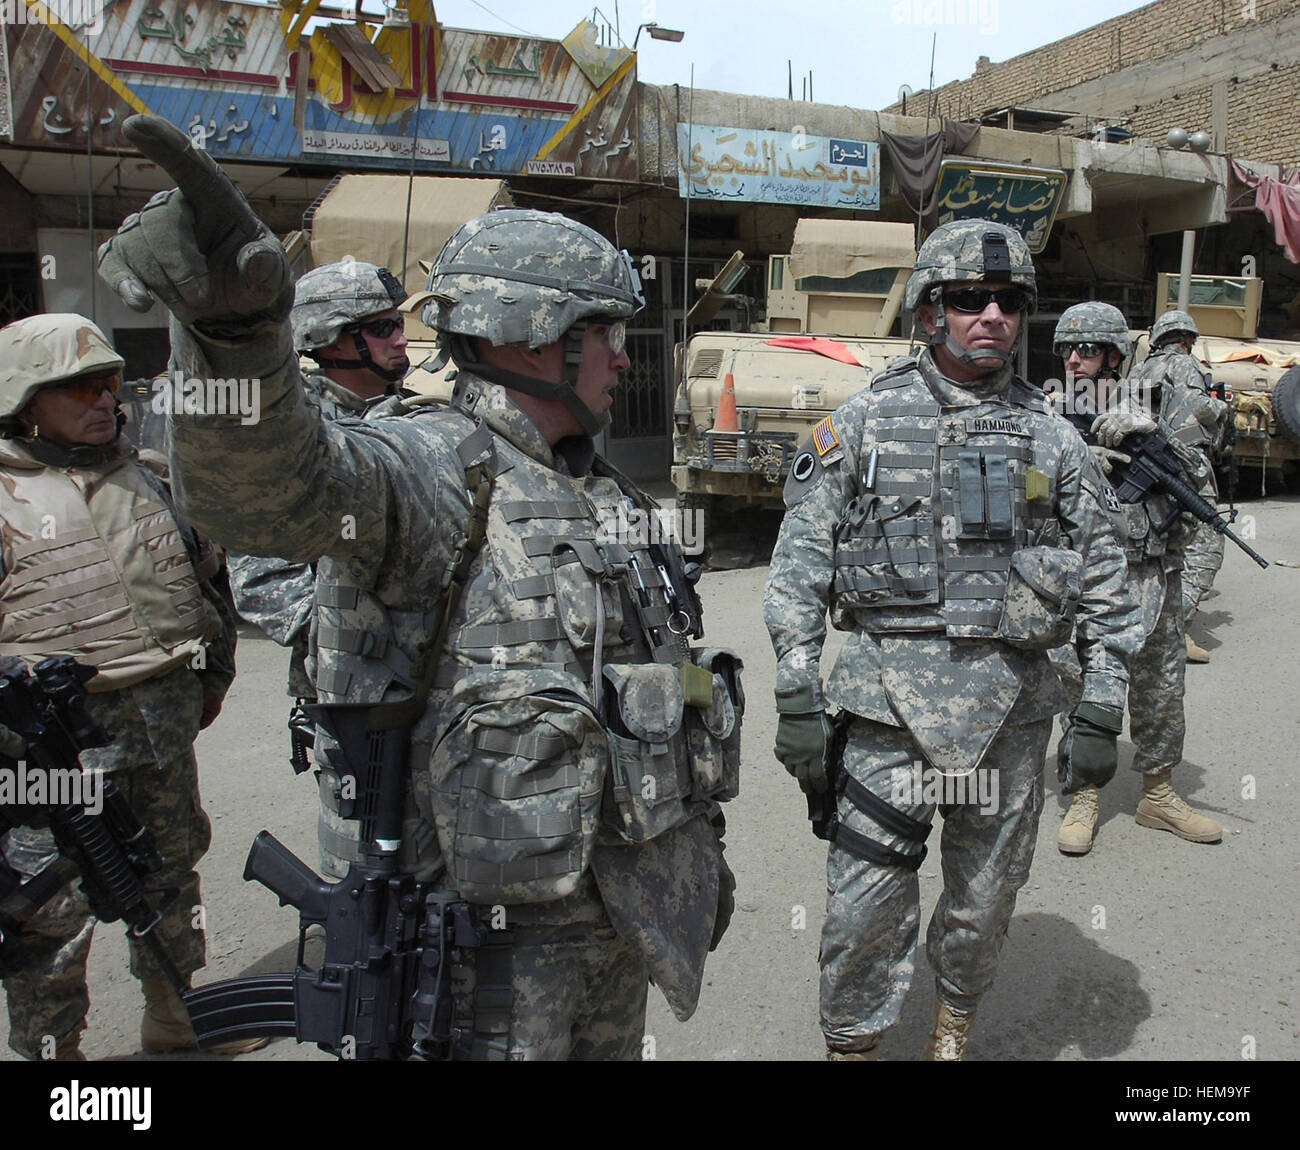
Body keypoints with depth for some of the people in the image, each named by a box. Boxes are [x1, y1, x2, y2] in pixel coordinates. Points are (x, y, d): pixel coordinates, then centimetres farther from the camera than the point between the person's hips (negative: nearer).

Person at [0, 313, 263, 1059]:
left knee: (171, 865, 19)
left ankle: (173, 1014, 39)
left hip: (167, 712, 6)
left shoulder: (148, 477, 9)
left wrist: (213, 675, 17)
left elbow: (207, 571, 18)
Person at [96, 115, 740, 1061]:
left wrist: (703, 839, 20)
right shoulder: (434, 467, -16)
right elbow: (271, 484, -39)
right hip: (495, 922, -7)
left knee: (616, 1050, 22)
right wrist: (235, 327, -59)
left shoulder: (607, 493, 10)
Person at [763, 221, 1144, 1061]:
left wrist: (1102, 714, 4)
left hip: (1014, 704, 2)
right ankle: (853, 1042, 24)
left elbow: (1105, 584, 9)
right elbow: (800, 567, -1)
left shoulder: (1053, 439, 6)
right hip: (889, 698, -2)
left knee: (987, 896, 15)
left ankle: (957, 1021, 41)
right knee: (865, 902, 1)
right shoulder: (864, 421, 1)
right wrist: (798, 700, -6)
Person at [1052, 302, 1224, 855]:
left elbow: (1197, 475, -5)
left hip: (1150, 576, 1)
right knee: (1080, 686, 0)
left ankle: (1158, 794, 28)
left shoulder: (1160, 403, 3)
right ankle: (1084, 799, 16)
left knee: (1160, 692, 11)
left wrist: (1150, 428, -19)